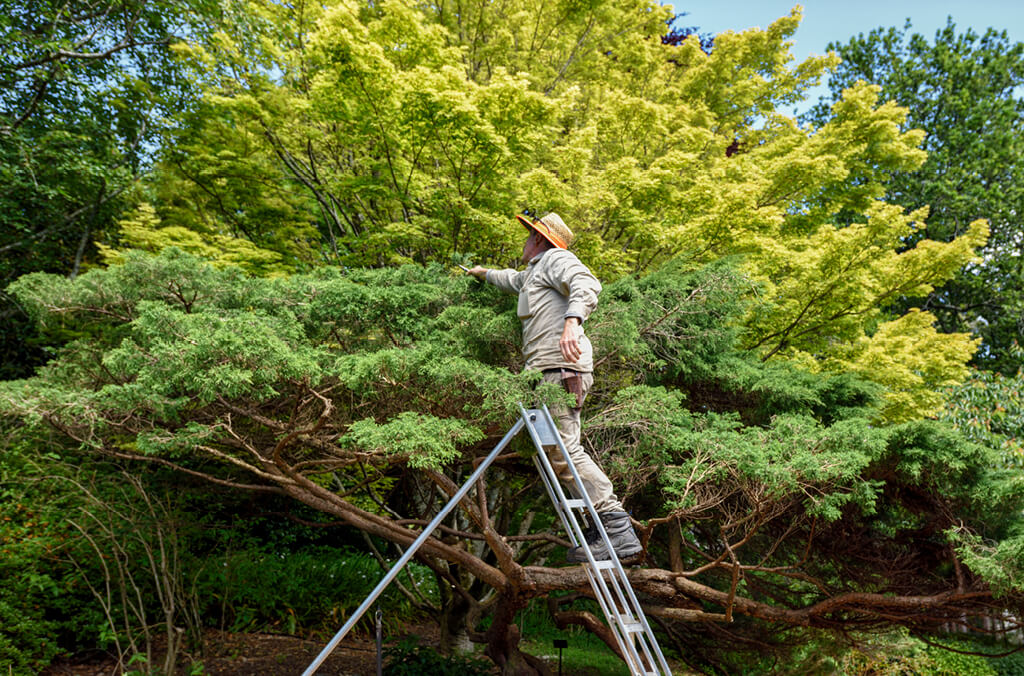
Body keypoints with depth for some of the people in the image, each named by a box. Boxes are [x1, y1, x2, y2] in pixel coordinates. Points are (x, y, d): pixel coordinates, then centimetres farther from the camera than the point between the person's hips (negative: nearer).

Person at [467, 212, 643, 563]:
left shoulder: (556, 259, 3)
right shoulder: (532, 274, 32)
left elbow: (586, 283, -19)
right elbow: (514, 280, 57)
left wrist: (572, 321, -35)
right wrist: (484, 273, 72)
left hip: (561, 367, -10)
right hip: (549, 370, 10)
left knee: (563, 449, -18)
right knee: (559, 451, 2)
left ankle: (618, 530, -19)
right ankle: (601, 531, -1)